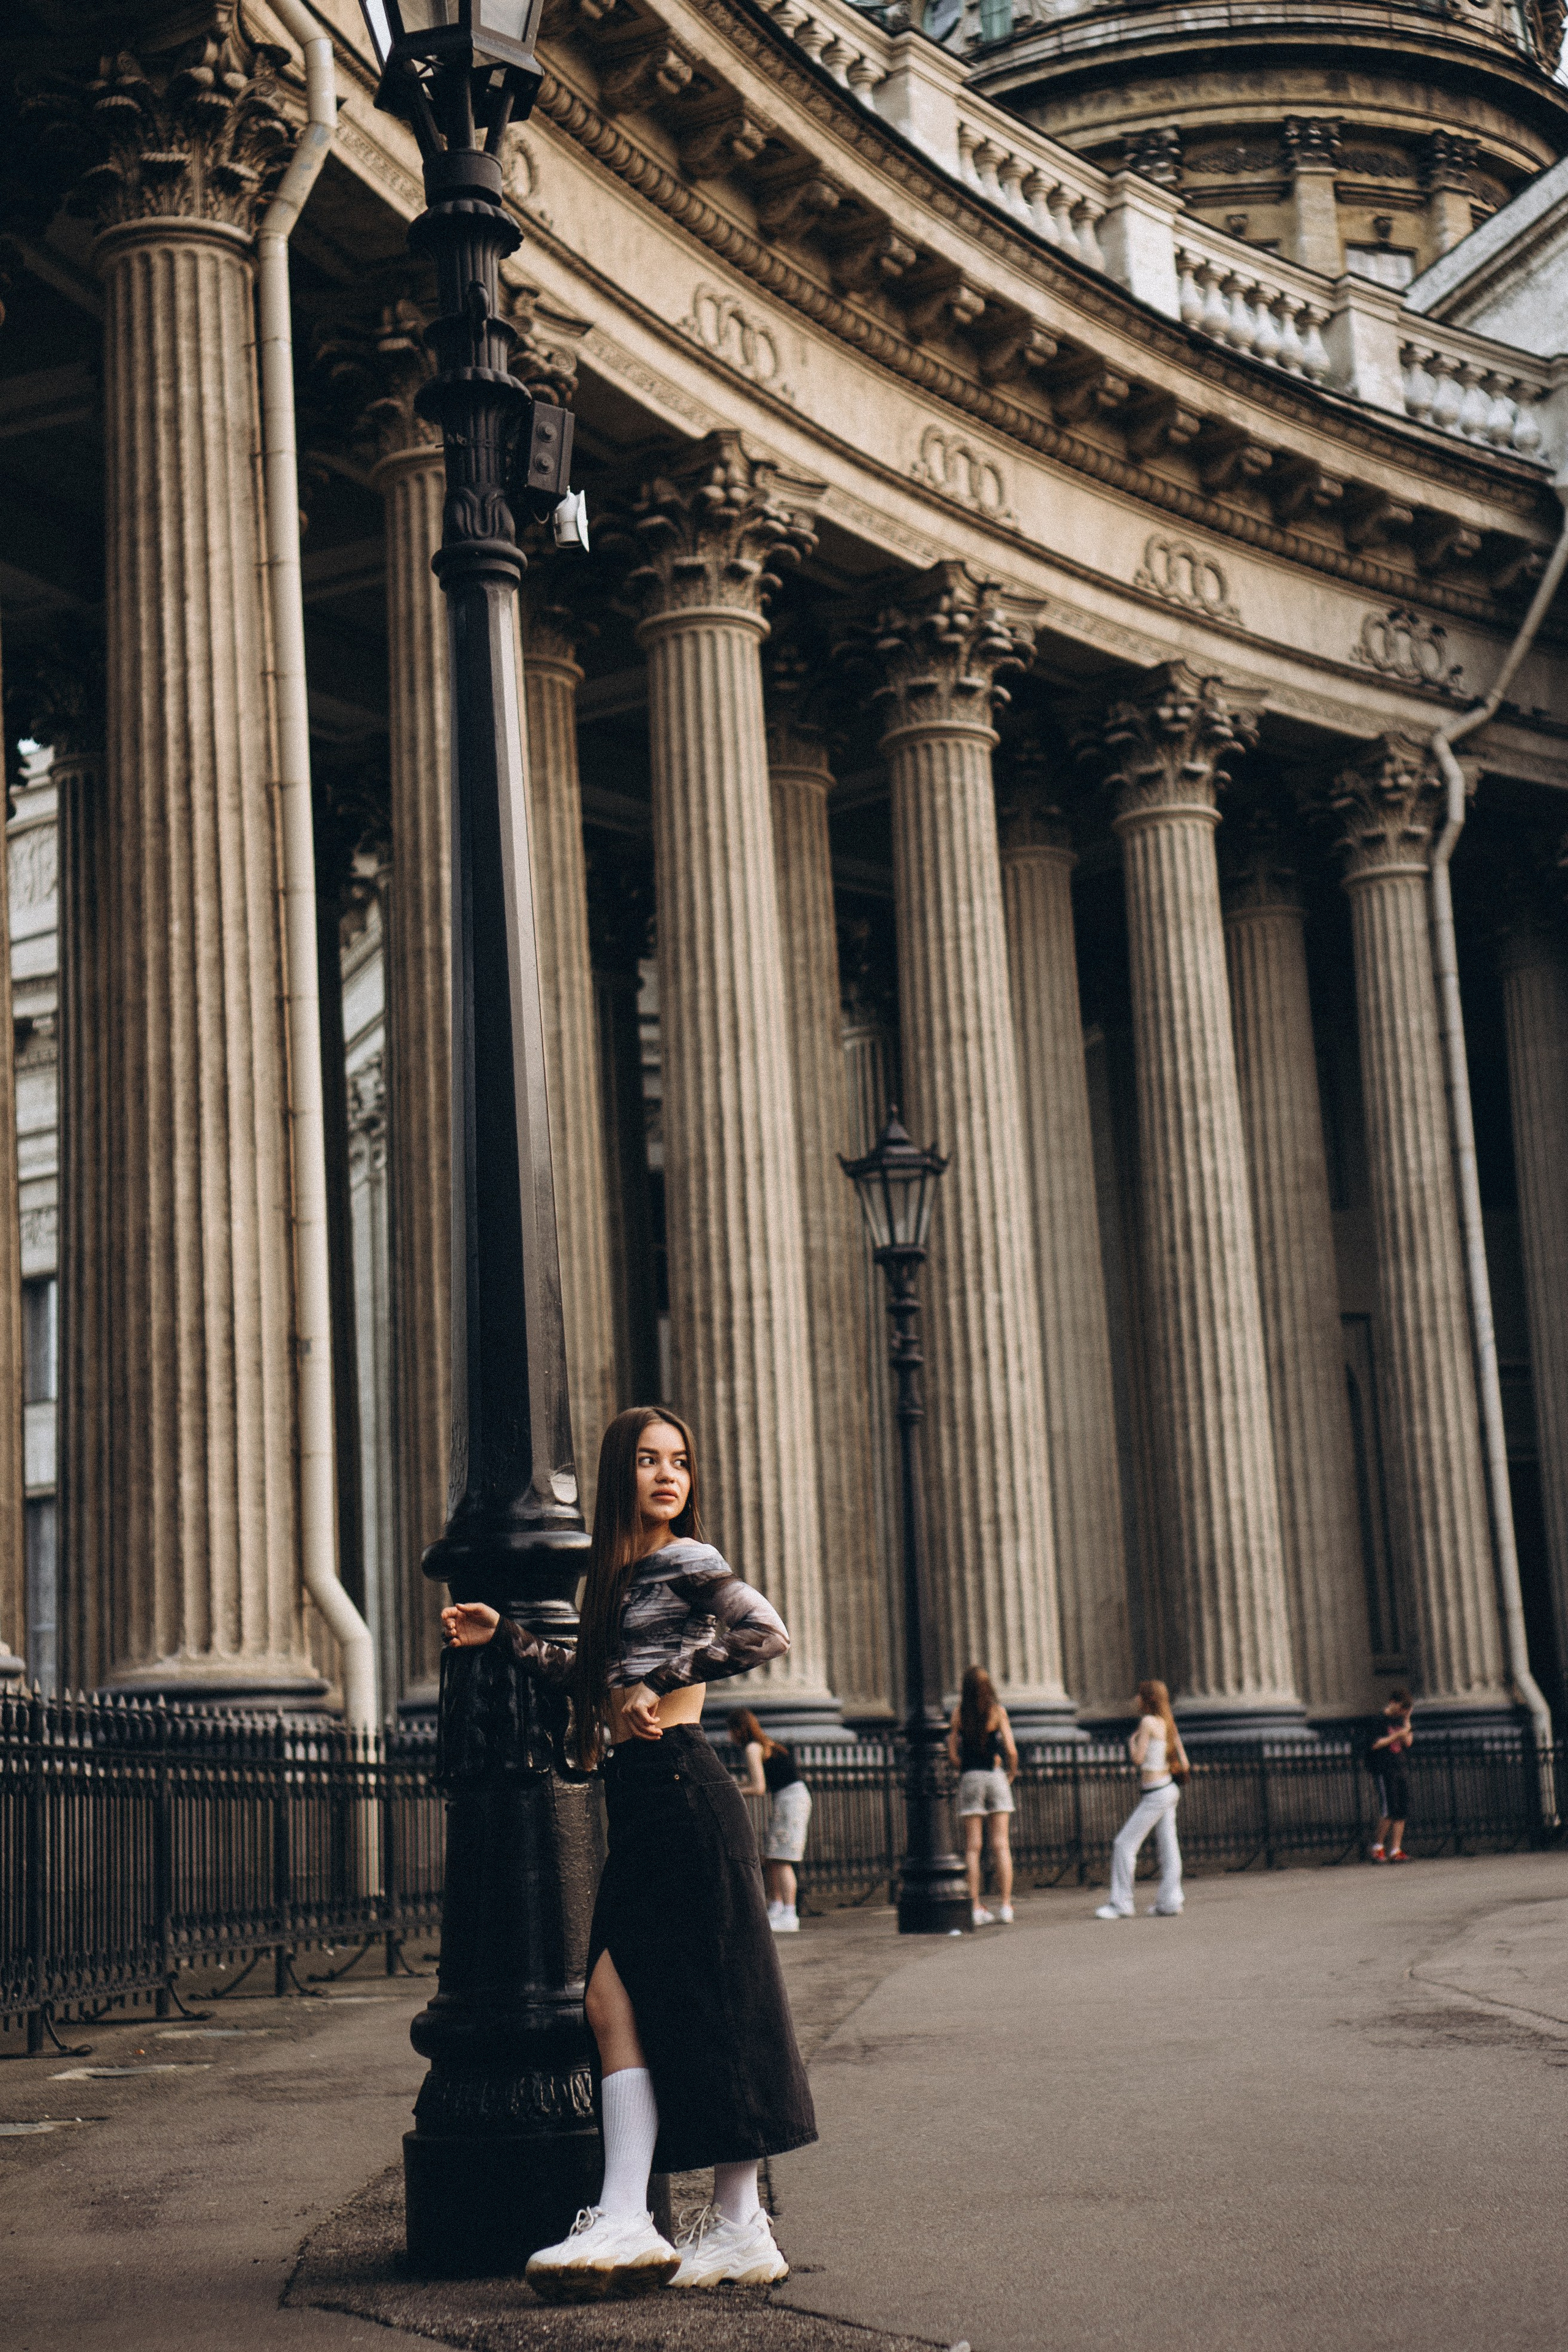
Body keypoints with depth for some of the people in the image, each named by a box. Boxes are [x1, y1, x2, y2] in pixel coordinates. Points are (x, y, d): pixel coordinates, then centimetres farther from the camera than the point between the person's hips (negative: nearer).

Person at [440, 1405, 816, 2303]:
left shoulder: (688, 1560, -3)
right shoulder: (621, 1570, 19)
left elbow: (769, 1634, -17)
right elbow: (596, 1681, 26)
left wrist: (662, 1684, -13)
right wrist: (508, 1636, 26)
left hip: (683, 1791, -8)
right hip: (640, 1802, 8)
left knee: (707, 2008, -4)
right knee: (617, 2001, -1)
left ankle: (741, 2230, 3)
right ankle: (625, 2223, -3)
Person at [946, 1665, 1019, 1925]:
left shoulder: (959, 1713, 2)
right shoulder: (997, 1711, -3)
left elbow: (952, 1755, -2)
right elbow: (1011, 1752, -8)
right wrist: (1011, 1774, 8)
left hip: (969, 1779, 1)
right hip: (995, 1777, -1)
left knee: (972, 1847, 2)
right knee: (1001, 1845, 0)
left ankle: (976, 1908, -2)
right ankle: (1006, 1907, -4)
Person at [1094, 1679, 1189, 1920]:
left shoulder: (1148, 1722, -12)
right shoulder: (1167, 1723, 11)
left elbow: (1138, 1758, -13)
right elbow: (1184, 1764, 10)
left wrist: (1132, 1741, 4)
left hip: (1155, 1795, -9)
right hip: (1170, 1789, 9)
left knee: (1125, 1843, -5)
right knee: (1168, 1846, 8)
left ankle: (1121, 1903, -4)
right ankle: (1170, 1902, 8)